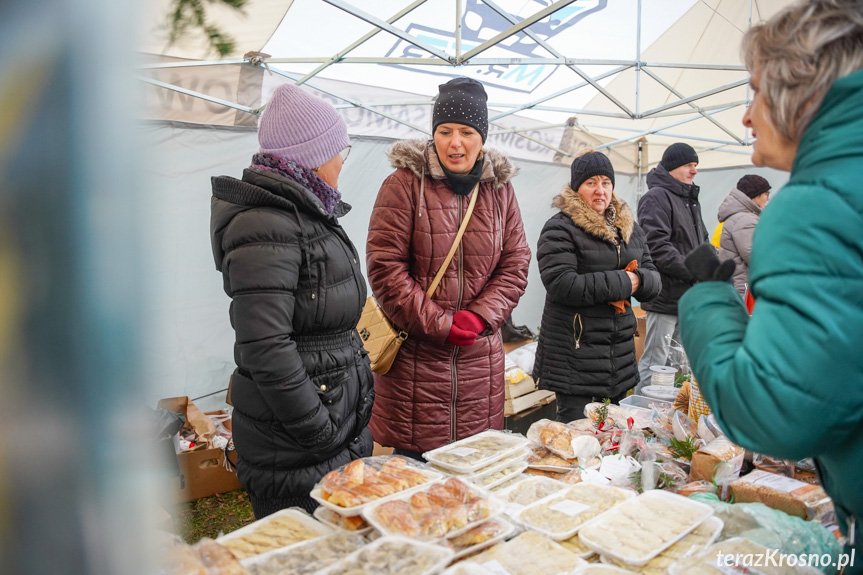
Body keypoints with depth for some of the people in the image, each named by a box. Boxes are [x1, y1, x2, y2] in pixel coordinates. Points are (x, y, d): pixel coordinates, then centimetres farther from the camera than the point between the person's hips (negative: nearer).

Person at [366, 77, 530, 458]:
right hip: (414, 356, -3)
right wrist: (439, 323, -13)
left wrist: (479, 317, -8)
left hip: (479, 357, 4)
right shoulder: (404, 183, -6)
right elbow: (385, 266, -11)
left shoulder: (499, 188, 8)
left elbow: (515, 264, 7)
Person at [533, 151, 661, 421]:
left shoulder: (630, 228, 15)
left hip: (620, 355, 7)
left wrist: (638, 280, -12)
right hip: (574, 352, -7)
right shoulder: (559, 229, -8)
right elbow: (561, 284, -20)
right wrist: (621, 284, -15)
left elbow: (653, 279, 13)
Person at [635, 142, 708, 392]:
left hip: (689, 297, 10)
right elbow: (657, 247, -21)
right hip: (665, 296, -10)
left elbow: (701, 244, 26)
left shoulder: (691, 200, 20)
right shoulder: (656, 197, -11)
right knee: (655, 364, -5)